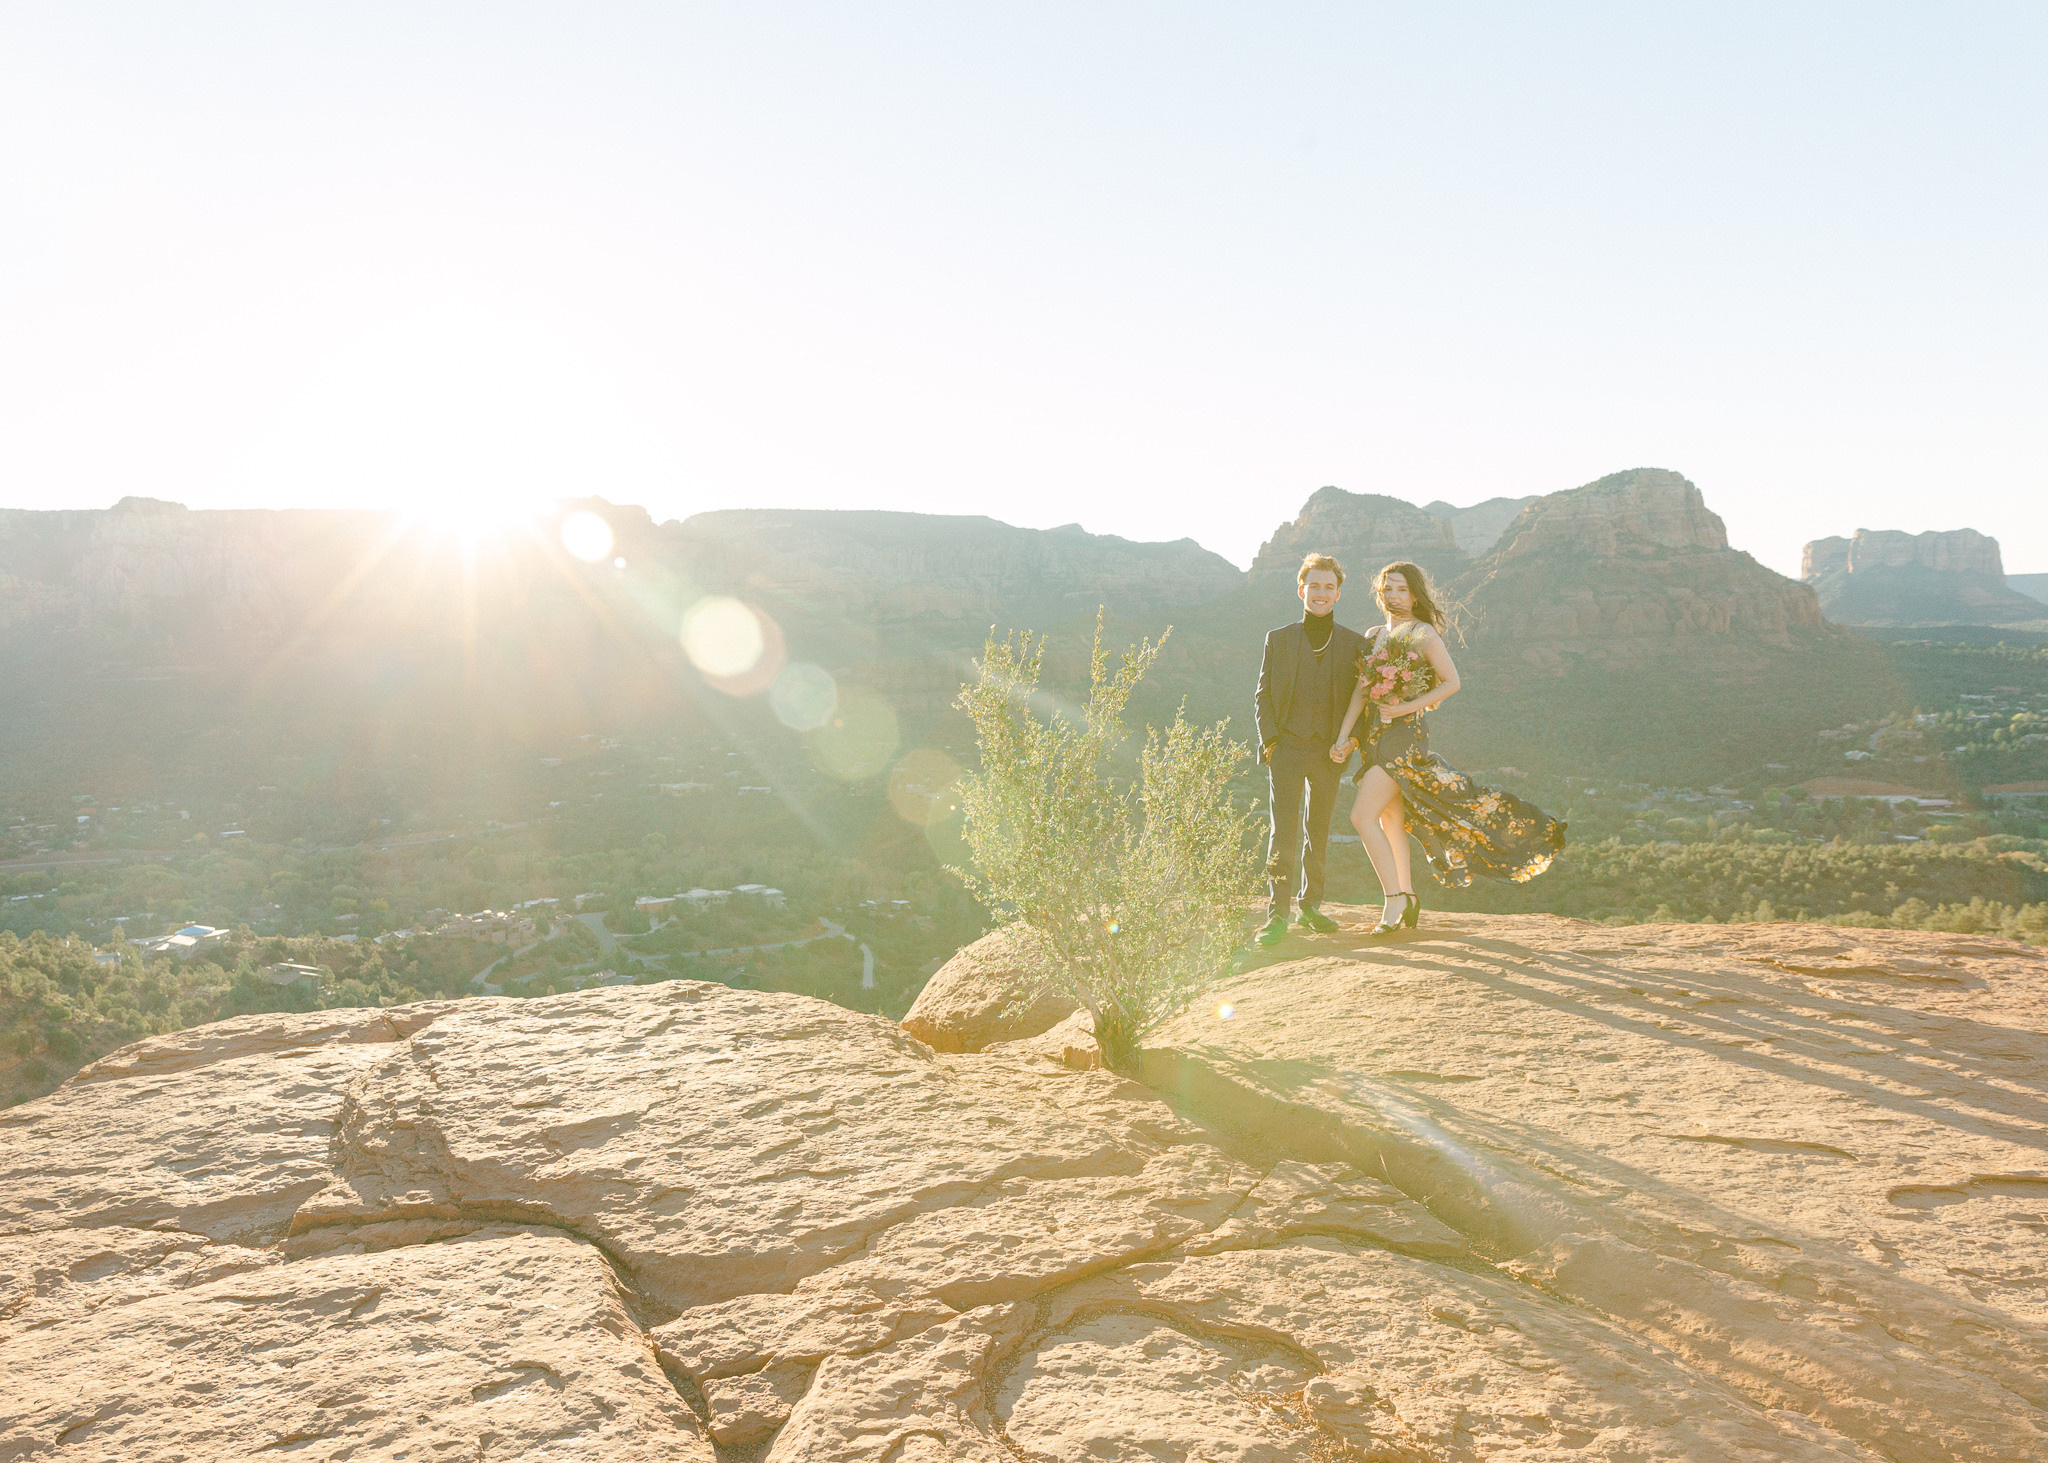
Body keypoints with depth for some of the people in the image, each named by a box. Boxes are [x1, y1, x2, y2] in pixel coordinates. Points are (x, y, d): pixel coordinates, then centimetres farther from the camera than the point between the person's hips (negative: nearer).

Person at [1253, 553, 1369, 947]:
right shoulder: (1279, 639, 7)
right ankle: (1277, 913, -5)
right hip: (1287, 746, -2)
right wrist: (1270, 738, -4)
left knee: (1319, 832, 10)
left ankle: (1311, 905, 23)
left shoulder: (1354, 644, 8)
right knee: (1283, 831, -8)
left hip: (1328, 751, 2)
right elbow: (1263, 694, 7)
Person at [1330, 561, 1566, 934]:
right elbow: (1361, 691, 9)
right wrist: (1343, 738, 0)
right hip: (1377, 736, 7)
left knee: (1363, 816, -15)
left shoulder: (1422, 633, -5)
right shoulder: (1375, 637, 15)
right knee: (1390, 820, 12)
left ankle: (1395, 900, -8)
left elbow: (1452, 682, -10)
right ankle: (1407, 897, 22)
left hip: (1404, 735, -7)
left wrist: (1406, 707, -16)